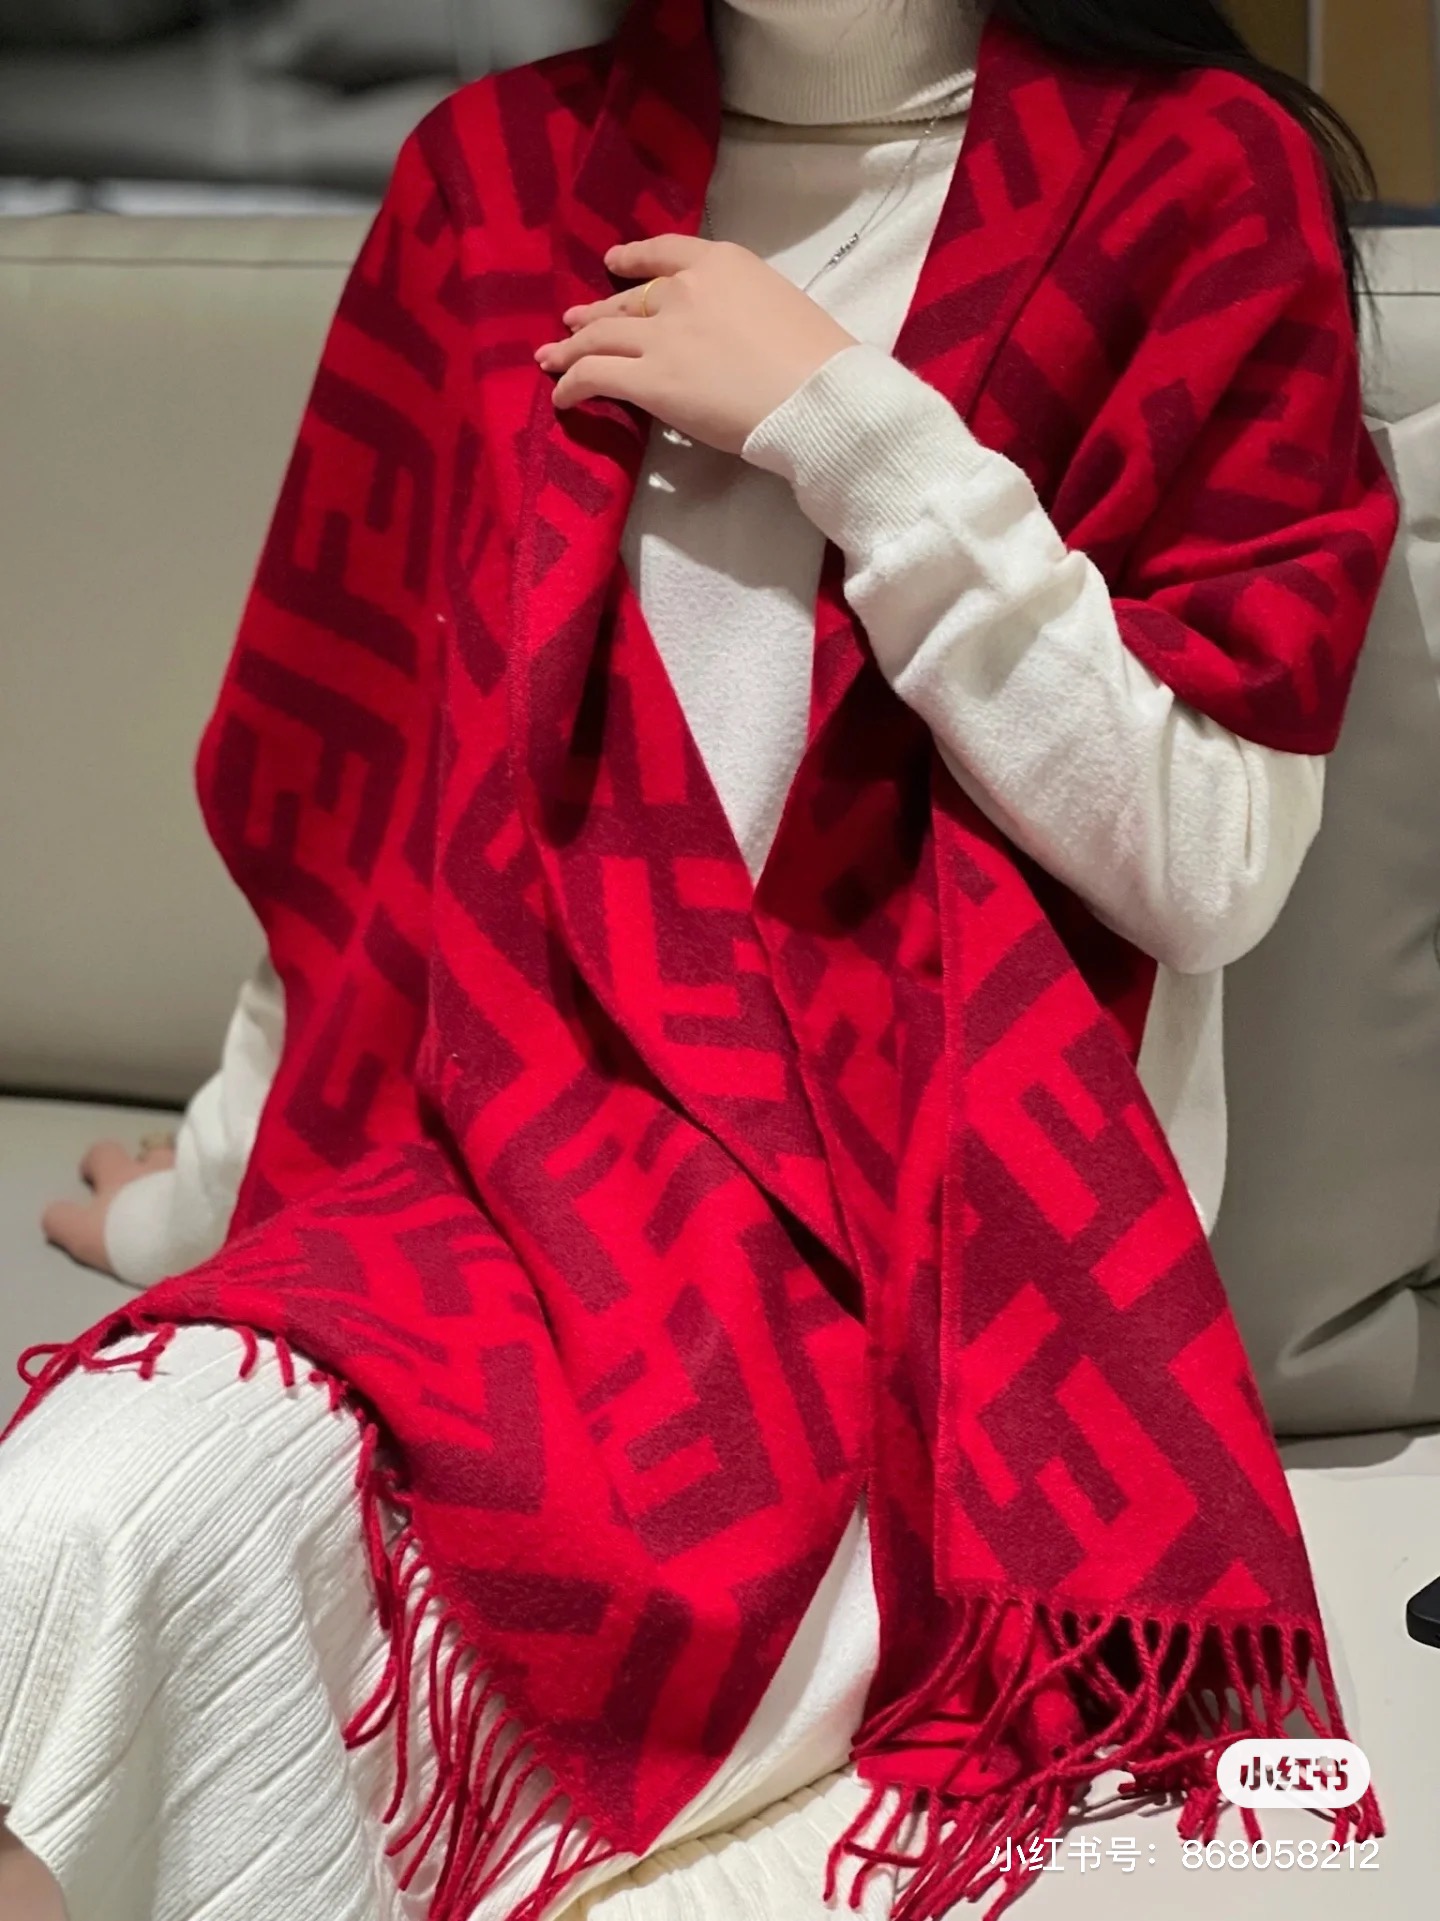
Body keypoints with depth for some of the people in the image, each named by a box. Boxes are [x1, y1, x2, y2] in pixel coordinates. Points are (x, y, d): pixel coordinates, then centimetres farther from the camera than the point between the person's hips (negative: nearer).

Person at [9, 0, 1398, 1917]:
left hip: (925, 1214, -3)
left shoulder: (1201, 183, 2)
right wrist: (214, 1191, 24)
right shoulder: (498, 174, 13)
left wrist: (852, 429, -10)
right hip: (519, 1155, 4)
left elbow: (1210, 868, -5)